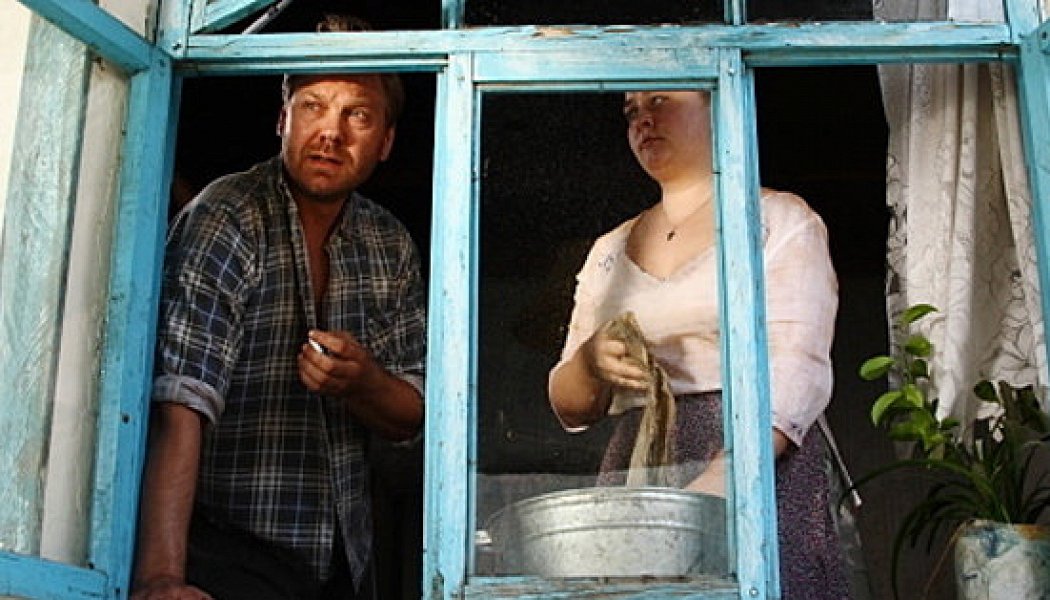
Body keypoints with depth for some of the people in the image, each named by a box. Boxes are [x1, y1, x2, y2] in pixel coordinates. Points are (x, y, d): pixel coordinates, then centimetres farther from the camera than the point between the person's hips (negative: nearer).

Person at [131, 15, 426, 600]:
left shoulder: (391, 246, 4)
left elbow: (409, 418, 6)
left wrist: (360, 381, -16)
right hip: (235, 548, -5)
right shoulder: (228, 218, -14)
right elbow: (181, 404, -25)